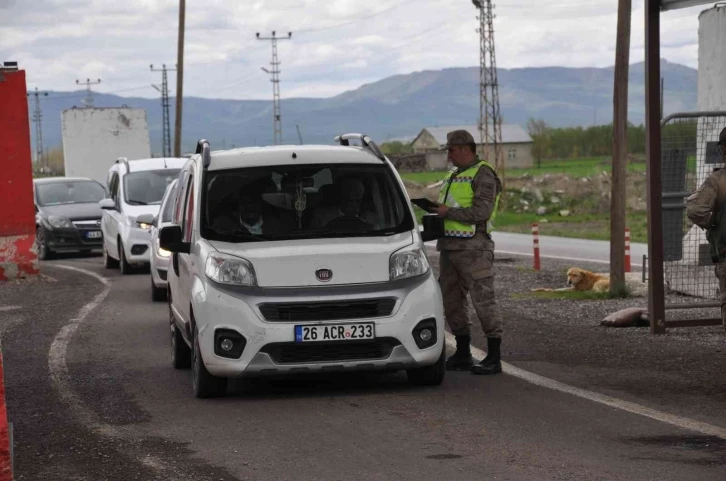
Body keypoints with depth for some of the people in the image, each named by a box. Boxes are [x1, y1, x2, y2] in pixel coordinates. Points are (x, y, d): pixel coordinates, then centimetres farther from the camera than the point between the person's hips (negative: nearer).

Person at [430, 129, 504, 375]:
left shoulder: (483, 174, -7)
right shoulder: (453, 176, 21)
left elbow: (482, 211, -18)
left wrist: (449, 212, -15)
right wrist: (436, 212, 8)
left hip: (473, 248, -9)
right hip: (449, 248, 9)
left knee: (483, 300, -9)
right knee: (451, 301, 10)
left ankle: (494, 358, -7)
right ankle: (463, 355, 18)